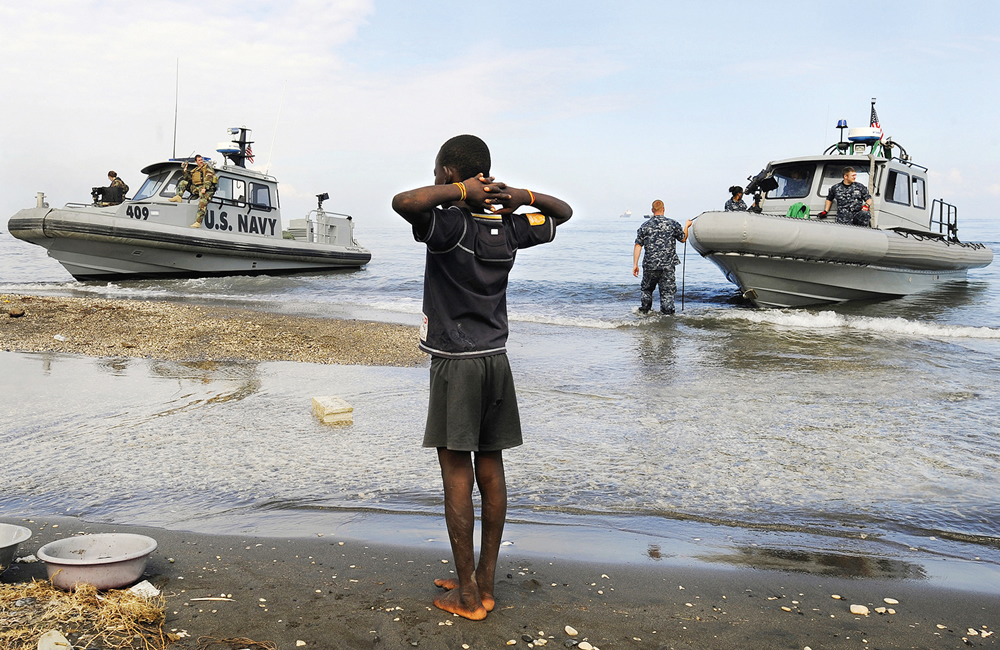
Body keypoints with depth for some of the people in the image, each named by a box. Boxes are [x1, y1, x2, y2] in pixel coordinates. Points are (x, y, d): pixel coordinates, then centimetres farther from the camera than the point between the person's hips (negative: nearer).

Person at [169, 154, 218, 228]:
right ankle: (178, 196, -15)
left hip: (207, 188, -7)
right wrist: (185, 171, 8)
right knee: (183, 182, 6)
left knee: (202, 203, -30)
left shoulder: (207, 167, 7)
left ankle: (198, 222, -39)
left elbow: (209, 178, -7)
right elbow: (189, 179, 22)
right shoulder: (195, 170, 26)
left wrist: (205, 188, -21)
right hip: (196, 188, 7)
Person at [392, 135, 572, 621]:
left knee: (456, 471, 0)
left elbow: (403, 202, -34)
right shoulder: (508, 228, 4)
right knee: (490, 468, 10)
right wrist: (524, 196, 4)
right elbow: (562, 213, 21)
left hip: (455, 362, -6)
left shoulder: (451, 225, -15)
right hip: (496, 358, 6)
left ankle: (466, 594, 7)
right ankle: (484, 583, 20)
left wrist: (459, 192, -20)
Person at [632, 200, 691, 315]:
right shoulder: (672, 224, 1)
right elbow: (683, 238, 14)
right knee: (667, 292, 4)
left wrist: (635, 264, 0)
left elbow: (638, 246, -2)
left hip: (650, 266, 1)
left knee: (646, 289, 19)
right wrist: (687, 226, 33)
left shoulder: (645, 226, 2)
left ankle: (644, 312, 24)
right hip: (668, 266, -1)